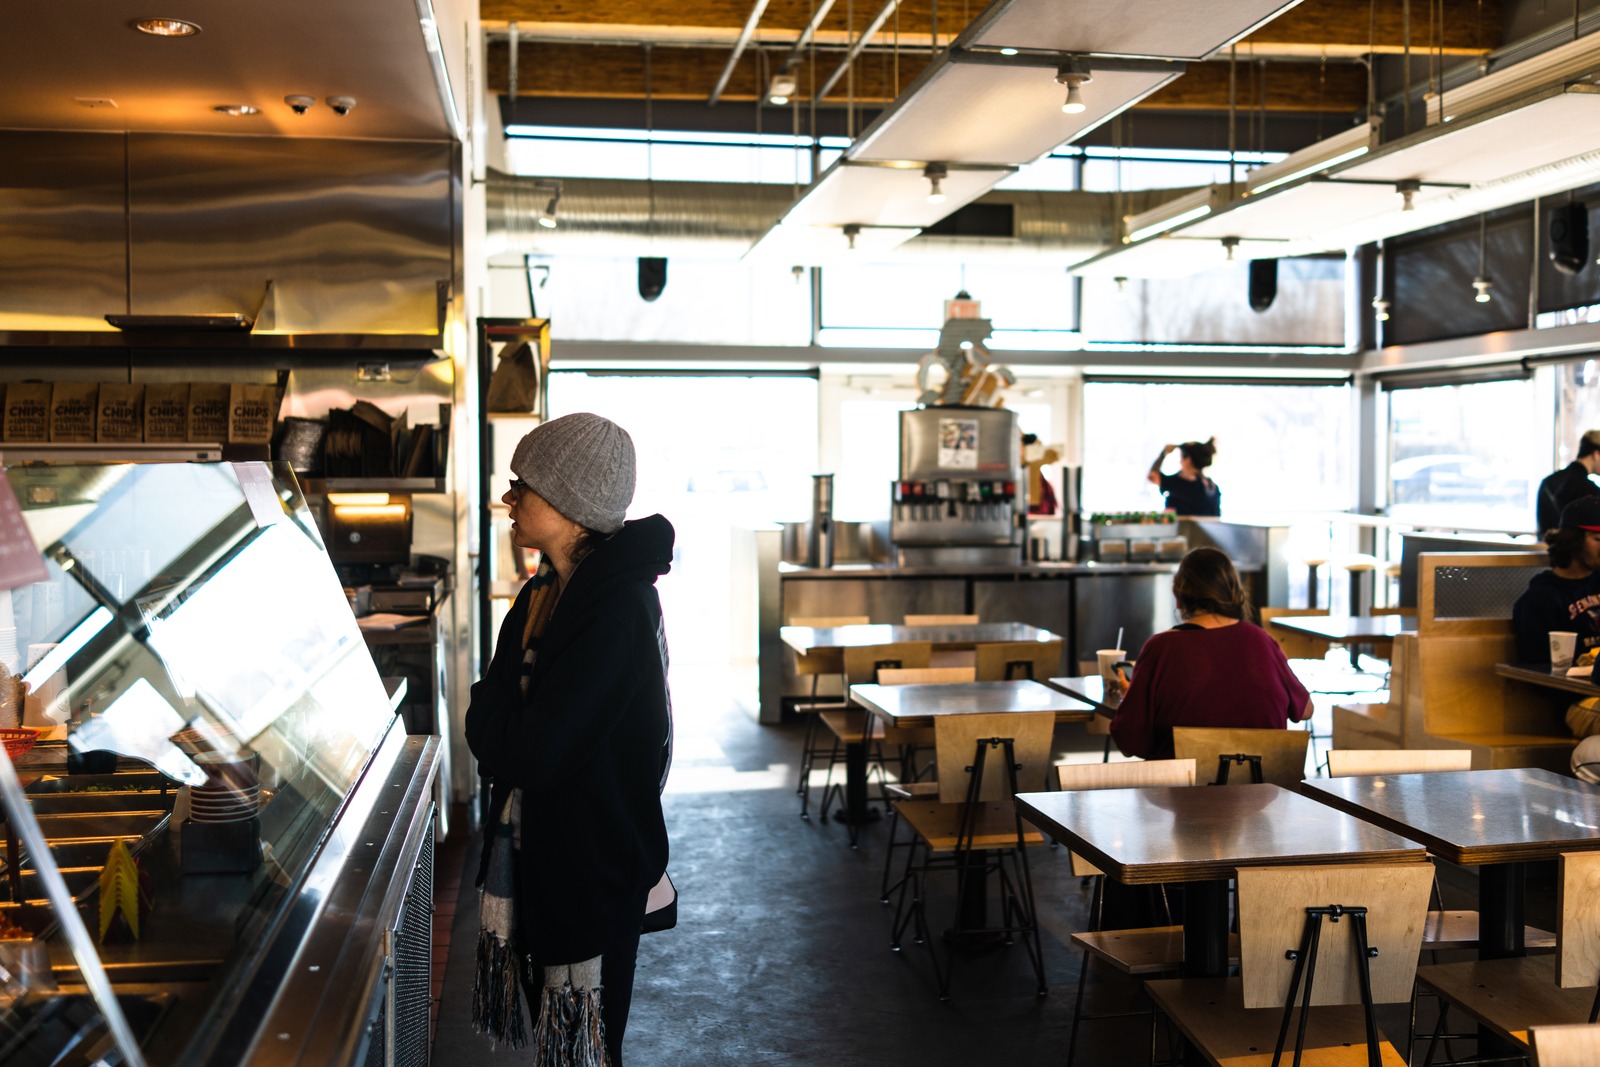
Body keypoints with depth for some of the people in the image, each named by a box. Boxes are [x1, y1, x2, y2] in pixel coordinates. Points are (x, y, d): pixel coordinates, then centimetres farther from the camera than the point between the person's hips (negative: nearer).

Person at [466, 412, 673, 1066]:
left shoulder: (617, 612, -25)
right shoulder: (543, 595, 5)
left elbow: (531, 753, -26)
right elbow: (494, 728, 12)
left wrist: (489, 712, -9)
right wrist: (499, 722, -8)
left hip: (592, 866, -8)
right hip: (536, 855, 8)